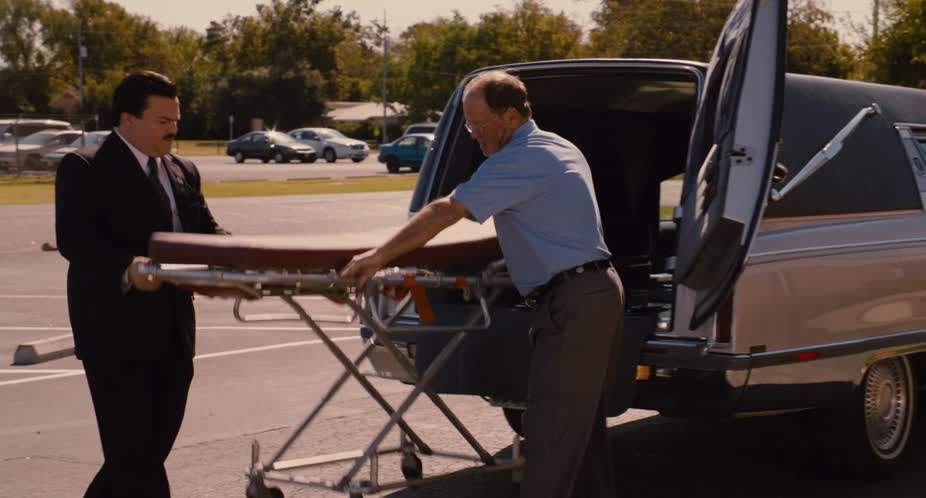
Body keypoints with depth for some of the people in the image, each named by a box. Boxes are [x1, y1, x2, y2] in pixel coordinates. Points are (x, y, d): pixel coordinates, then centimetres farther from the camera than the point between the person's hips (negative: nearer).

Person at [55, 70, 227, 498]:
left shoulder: (183, 172, 17)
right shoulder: (84, 168, -6)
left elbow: (205, 231, 13)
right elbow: (73, 238, -18)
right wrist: (126, 270, -35)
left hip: (172, 338, 7)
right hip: (117, 337, -7)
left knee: (152, 449, 12)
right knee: (134, 455, -5)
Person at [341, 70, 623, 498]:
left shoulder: (521, 159, -15)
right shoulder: (559, 149, 17)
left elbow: (445, 212, -18)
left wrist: (379, 256, -15)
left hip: (571, 302, -10)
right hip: (597, 290, 10)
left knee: (550, 431, -8)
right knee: (582, 422, 16)